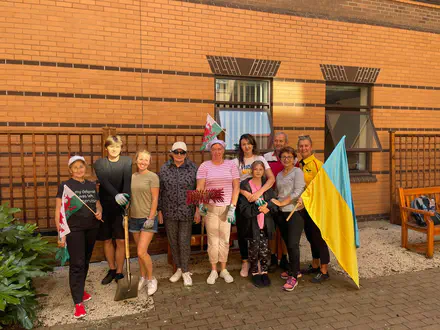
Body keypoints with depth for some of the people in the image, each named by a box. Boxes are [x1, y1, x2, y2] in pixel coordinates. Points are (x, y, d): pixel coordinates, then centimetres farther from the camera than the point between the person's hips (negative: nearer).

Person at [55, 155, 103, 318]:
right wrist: (61, 233, -11)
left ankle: (80, 289, 34)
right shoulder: (65, 186, -4)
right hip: (74, 229, -4)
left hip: (92, 228, 5)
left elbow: (97, 204, 19)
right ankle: (78, 302, 3)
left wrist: (99, 212, -4)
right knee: (77, 264, -4)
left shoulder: (92, 185, 9)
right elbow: (58, 211, -6)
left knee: (85, 261, 15)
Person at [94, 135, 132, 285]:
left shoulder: (127, 161, 1)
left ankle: (119, 272, 17)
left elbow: (127, 180, -16)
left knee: (121, 240, 1)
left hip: (121, 206, -2)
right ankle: (112, 269, 30)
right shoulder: (99, 163, 3)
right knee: (107, 240, 12)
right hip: (105, 207, 2)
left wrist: (125, 196, -33)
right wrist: (116, 195, -32)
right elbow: (104, 181, -14)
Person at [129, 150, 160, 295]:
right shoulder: (132, 177, 9)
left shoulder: (152, 177, -8)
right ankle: (143, 278, 31)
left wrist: (151, 218, -15)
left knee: (142, 252, -9)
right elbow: (129, 199, 13)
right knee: (140, 251, 14)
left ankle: (151, 279, 12)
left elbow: (155, 199, -11)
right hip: (134, 218, 5)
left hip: (148, 218, -5)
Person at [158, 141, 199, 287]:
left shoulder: (193, 168, -3)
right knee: (173, 241, 11)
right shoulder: (164, 168, 2)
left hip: (186, 212, -2)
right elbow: (160, 190, 5)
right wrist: (159, 210, 4)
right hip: (169, 212, 2)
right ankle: (178, 269, 29)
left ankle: (185, 271, 19)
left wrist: (198, 210, -3)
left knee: (184, 242, 2)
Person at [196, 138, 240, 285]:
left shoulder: (231, 164, 4)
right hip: (210, 207, -1)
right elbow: (200, 187, -2)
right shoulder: (205, 165, 2)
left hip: (227, 207, 1)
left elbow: (236, 186, 0)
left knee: (225, 240, 8)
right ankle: (213, 271, 19)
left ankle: (224, 270, 23)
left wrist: (233, 207, -7)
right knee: (213, 240, 3)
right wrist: (200, 204, -15)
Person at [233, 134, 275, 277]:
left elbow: (271, 178, -6)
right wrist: (245, 193, -20)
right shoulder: (236, 162, 7)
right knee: (242, 231, 3)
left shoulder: (260, 159, 5)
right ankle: (245, 262, 18)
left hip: (258, 199, 0)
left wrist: (259, 192, -20)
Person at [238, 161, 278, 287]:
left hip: (266, 223, 2)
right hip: (252, 223, -2)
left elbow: (274, 202, 3)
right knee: (254, 248, 3)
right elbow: (243, 207, -10)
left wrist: (267, 208, -17)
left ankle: (264, 272, 23)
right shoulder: (245, 185, -4)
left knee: (265, 248, 4)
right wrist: (258, 209, -21)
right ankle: (255, 273, 22)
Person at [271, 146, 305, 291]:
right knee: (287, 244, 12)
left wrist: (282, 203, -12)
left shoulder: (297, 172, -3)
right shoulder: (279, 175, 17)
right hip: (281, 213, 6)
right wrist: (274, 203, 2)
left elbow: (298, 191, -13)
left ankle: (293, 277, -1)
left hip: (294, 212, -6)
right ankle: (294, 269, 28)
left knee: (293, 244, -9)